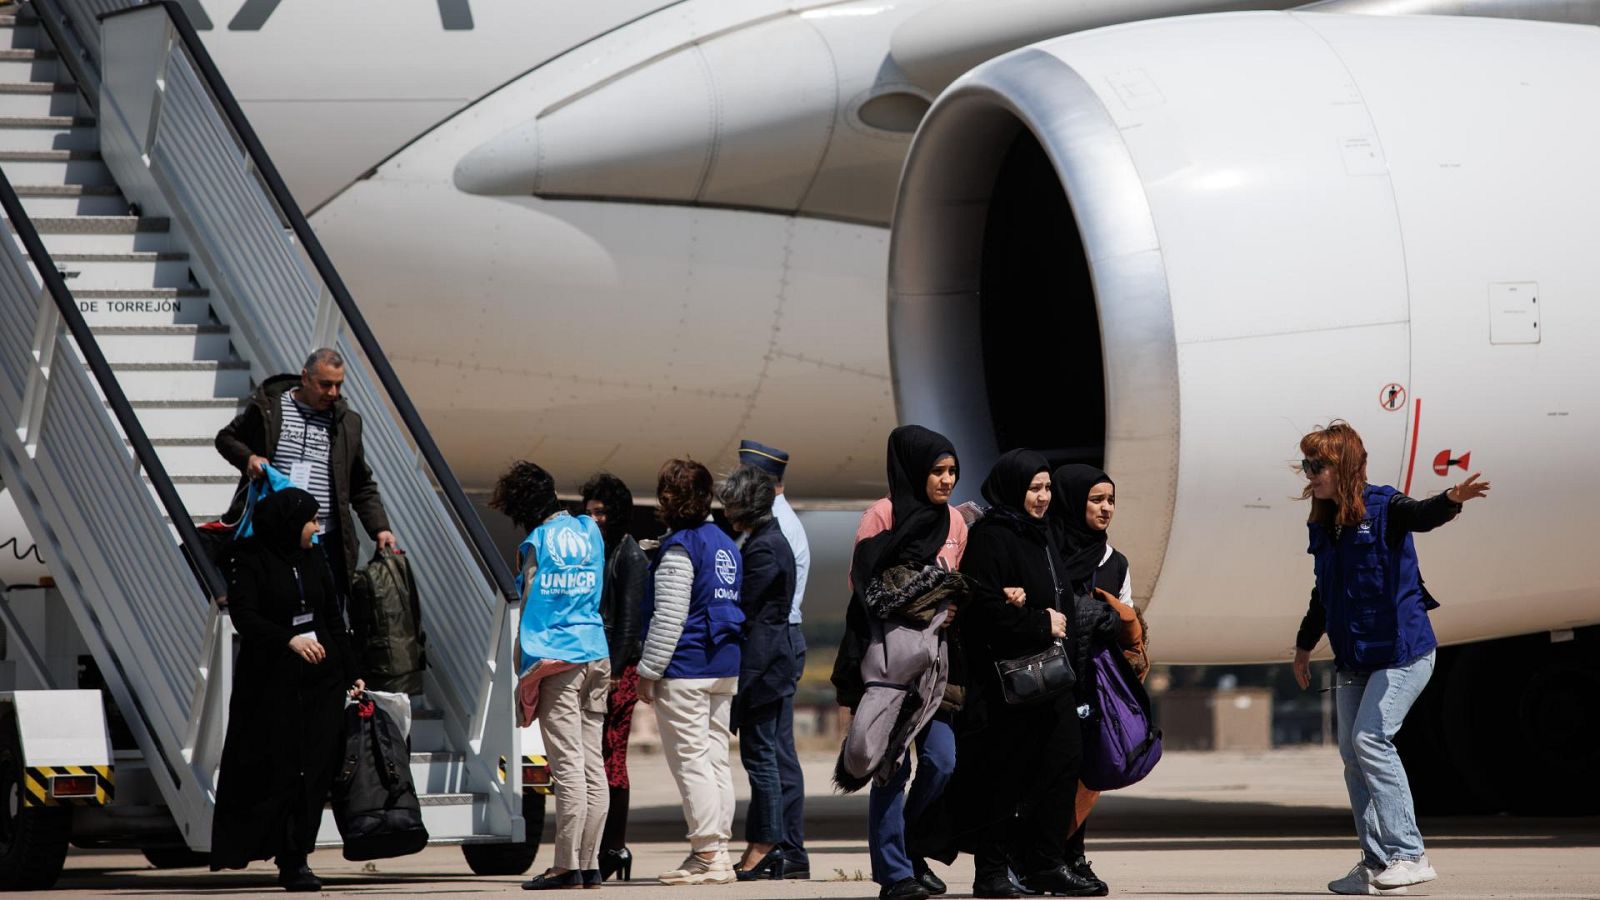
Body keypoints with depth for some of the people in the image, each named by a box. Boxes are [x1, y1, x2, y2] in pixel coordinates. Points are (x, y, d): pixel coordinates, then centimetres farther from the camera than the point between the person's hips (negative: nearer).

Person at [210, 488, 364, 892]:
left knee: (314, 770, -1)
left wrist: (351, 674, 12)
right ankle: (291, 860, 2)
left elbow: (334, 622, 17)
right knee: (279, 769, -6)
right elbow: (244, 616, -16)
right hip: (272, 682, -5)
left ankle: (294, 859, 1)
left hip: (320, 681, 5)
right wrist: (289, 639, -30)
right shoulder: (251, 562, -5)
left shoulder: (314, 563, 14)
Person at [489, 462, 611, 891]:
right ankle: (589, 863, 5)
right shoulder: (589, 530, 10)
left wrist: (521, 671, -1)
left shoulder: (536, 542, -5)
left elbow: (528, 609, -5)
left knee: (568, 765, -8)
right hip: (596, 656, 6)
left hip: (555, 661, -6)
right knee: (593, 764, 4)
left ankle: (566, 865, -9)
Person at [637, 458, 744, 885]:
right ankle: (719, 849, 9)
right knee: (716, 757, 9)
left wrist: (648, 671, -12)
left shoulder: (678, 549, -13)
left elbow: (668, 618, -16)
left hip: (684, 670, -9)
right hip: (724, 666, 9)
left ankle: (707, 854, -9)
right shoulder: (724, 543, 14)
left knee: (690, 760, -6)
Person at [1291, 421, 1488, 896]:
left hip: (1401, 651, -8)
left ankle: (1409, 855, -16)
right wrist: (1304, 645, 34)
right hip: (1352, 659, 8)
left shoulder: (1383, 508, -10)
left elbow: (1421, 515, -33)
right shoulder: (1322, 525, 11)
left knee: (1370, 737, -19)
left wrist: (1452, 499, -55)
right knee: (1352, 753, 4)